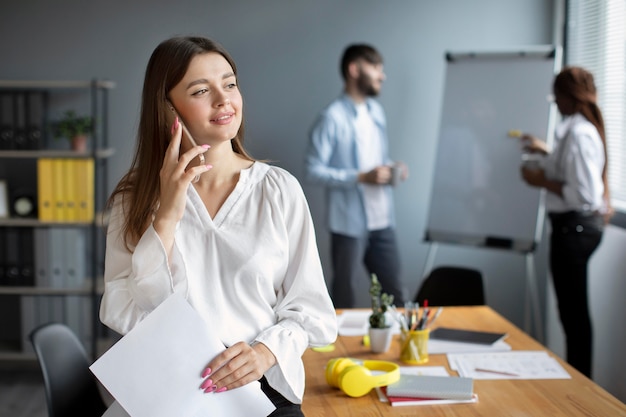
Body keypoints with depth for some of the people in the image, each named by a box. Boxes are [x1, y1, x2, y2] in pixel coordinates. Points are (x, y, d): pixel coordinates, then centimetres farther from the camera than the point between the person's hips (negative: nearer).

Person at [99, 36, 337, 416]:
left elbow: (309, 305, 4)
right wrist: (167, 217, -11)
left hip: (264, 386, 1)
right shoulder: (135, 196, 5)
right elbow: (123, 317, -3)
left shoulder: (279, 189, 2)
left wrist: (266, 350, -15)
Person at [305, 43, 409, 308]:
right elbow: (314, 170, -16)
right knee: (345, 299, 6)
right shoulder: (332, 118, -12)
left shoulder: (377, 111, 12)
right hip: (350, 224, -7)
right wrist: (361, 177, -21)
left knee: (396, 294, 10)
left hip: (382, 221, 7)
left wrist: (392, 170, 0)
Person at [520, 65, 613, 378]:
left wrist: (543, 182, -15)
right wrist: (546, 153, 27)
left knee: (573, 312, -1)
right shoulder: (585, 128, 10)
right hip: (576, 226, 10)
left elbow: (585, 195, -26)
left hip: (574, 228, -10)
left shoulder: (578, 133, -21)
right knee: (574, 310, 17)